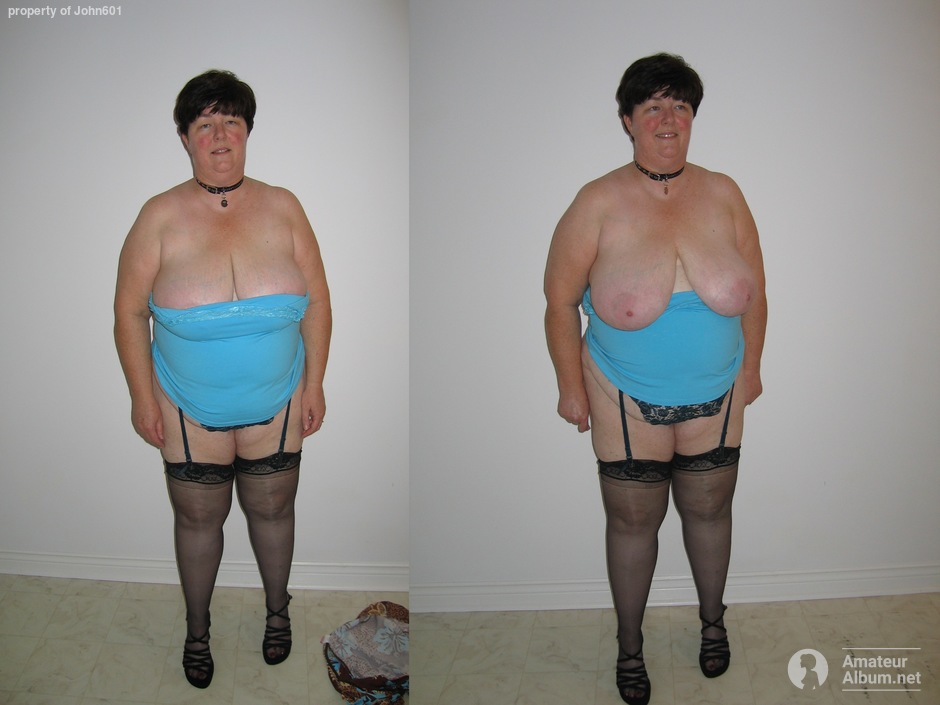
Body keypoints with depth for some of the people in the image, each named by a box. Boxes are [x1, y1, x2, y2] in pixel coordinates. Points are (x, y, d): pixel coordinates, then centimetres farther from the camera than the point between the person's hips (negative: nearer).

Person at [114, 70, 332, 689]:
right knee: (198, 519, 16)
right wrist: (143, 398, -5)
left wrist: (315, 384, -1)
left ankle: (278, 608, 45)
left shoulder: (282, 208, -6)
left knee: (272, 509, 18)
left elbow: (317, 300, -1)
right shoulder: (161, 216, -10)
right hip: (189, 410, -1)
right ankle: (197, 629, 41)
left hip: (276, 405, 1)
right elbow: (130, 311, -4)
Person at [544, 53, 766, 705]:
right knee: (632, 522, 13)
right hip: (627, 404, -2)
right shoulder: (598, 204, -14)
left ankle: (713, 618, 48)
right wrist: (572, 388, -5)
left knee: (709, 510, 20)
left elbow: (754, 291, 5)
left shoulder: (723, 195, -6)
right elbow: (560, 301, -8)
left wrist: (750, 369, 9)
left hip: (716, 400, 3)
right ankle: (630, 643, 37)